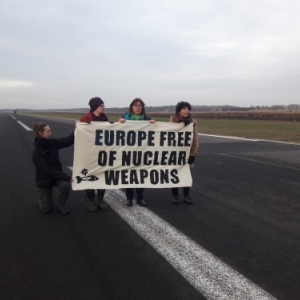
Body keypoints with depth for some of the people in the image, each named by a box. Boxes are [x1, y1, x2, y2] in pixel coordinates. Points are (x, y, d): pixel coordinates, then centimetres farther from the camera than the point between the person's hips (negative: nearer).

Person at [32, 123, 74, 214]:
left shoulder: (52, 143, -9)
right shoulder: (36, 153, -26)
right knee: (47, 209, 0)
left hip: (57, 176, 4)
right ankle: (43, 198, 35)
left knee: (66, 185, -30)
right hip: (44, 180, -4)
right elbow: (48, 170, -29)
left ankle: (61, 204, -1)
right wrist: (67, 177, -31)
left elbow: (67, 141, -20)